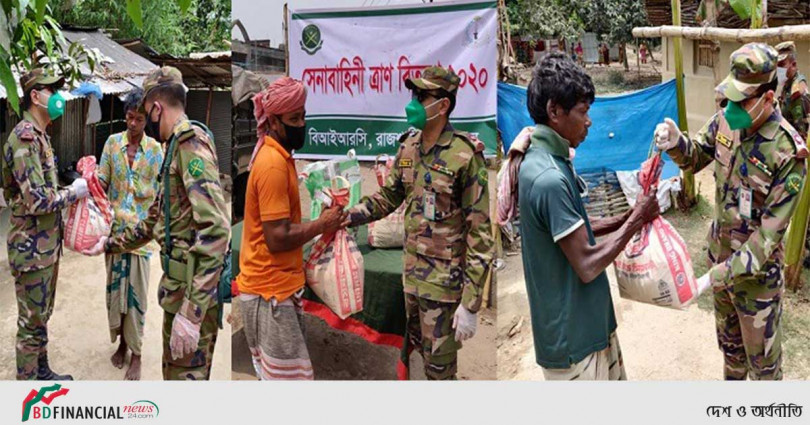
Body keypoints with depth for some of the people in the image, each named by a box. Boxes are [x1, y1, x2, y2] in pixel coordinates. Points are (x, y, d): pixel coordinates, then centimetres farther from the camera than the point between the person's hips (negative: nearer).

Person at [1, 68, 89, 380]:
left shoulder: (39, 135, 11)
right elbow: (37, 201, -26)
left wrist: (68, 191, 5)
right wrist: (74, 192, -13)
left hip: (47, 244, 9)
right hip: (32, 248, -9)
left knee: (41, 316, 21)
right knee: (31, 322, 2)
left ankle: (42, 373, 36)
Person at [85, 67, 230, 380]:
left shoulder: (191, 143, -15)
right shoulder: (176, 149, 19)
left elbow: (215, 228, -28)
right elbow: (155, 222, 32)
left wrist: (191, 312, -31)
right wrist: (110, 245, 36)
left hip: (194, 290, -10)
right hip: (180, 285, 10)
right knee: (174, 372, 20)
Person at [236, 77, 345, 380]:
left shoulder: (277, 156, 12)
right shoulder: (273, 164, -19)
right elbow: (278, 238, -23)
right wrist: (322, 224, -12)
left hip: (277, 286, 10)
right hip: (270, 290, -10)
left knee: (279, 373, 16)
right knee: (290, 375, -3)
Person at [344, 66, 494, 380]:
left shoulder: (466, 156, -18)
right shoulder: (408, 146, 3)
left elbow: (480, 233, -18)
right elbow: (388, 197, 16)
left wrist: (471, 304, -19)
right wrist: (347, 217, 0)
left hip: (445, 279, -7)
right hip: (412, 271, 7)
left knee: (439, 364, 3)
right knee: (417, 345, 20)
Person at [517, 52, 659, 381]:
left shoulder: (550, 162, 4)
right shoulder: (547, 178, -27)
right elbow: (587, 265, -25)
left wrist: (624, 219, 2)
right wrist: (636, 220, -13)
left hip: (592, 321, 9)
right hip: (571, 335, -9)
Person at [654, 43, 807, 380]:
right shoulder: (726, 120, -10)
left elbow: (770, 233, -26)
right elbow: (697, 157, 9)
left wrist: (718, 275, -28)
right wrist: (676, 143, -15)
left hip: (757, 270, -6)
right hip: (721, 252, 6)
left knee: (761, 355, 12)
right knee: (729, 339, 28)